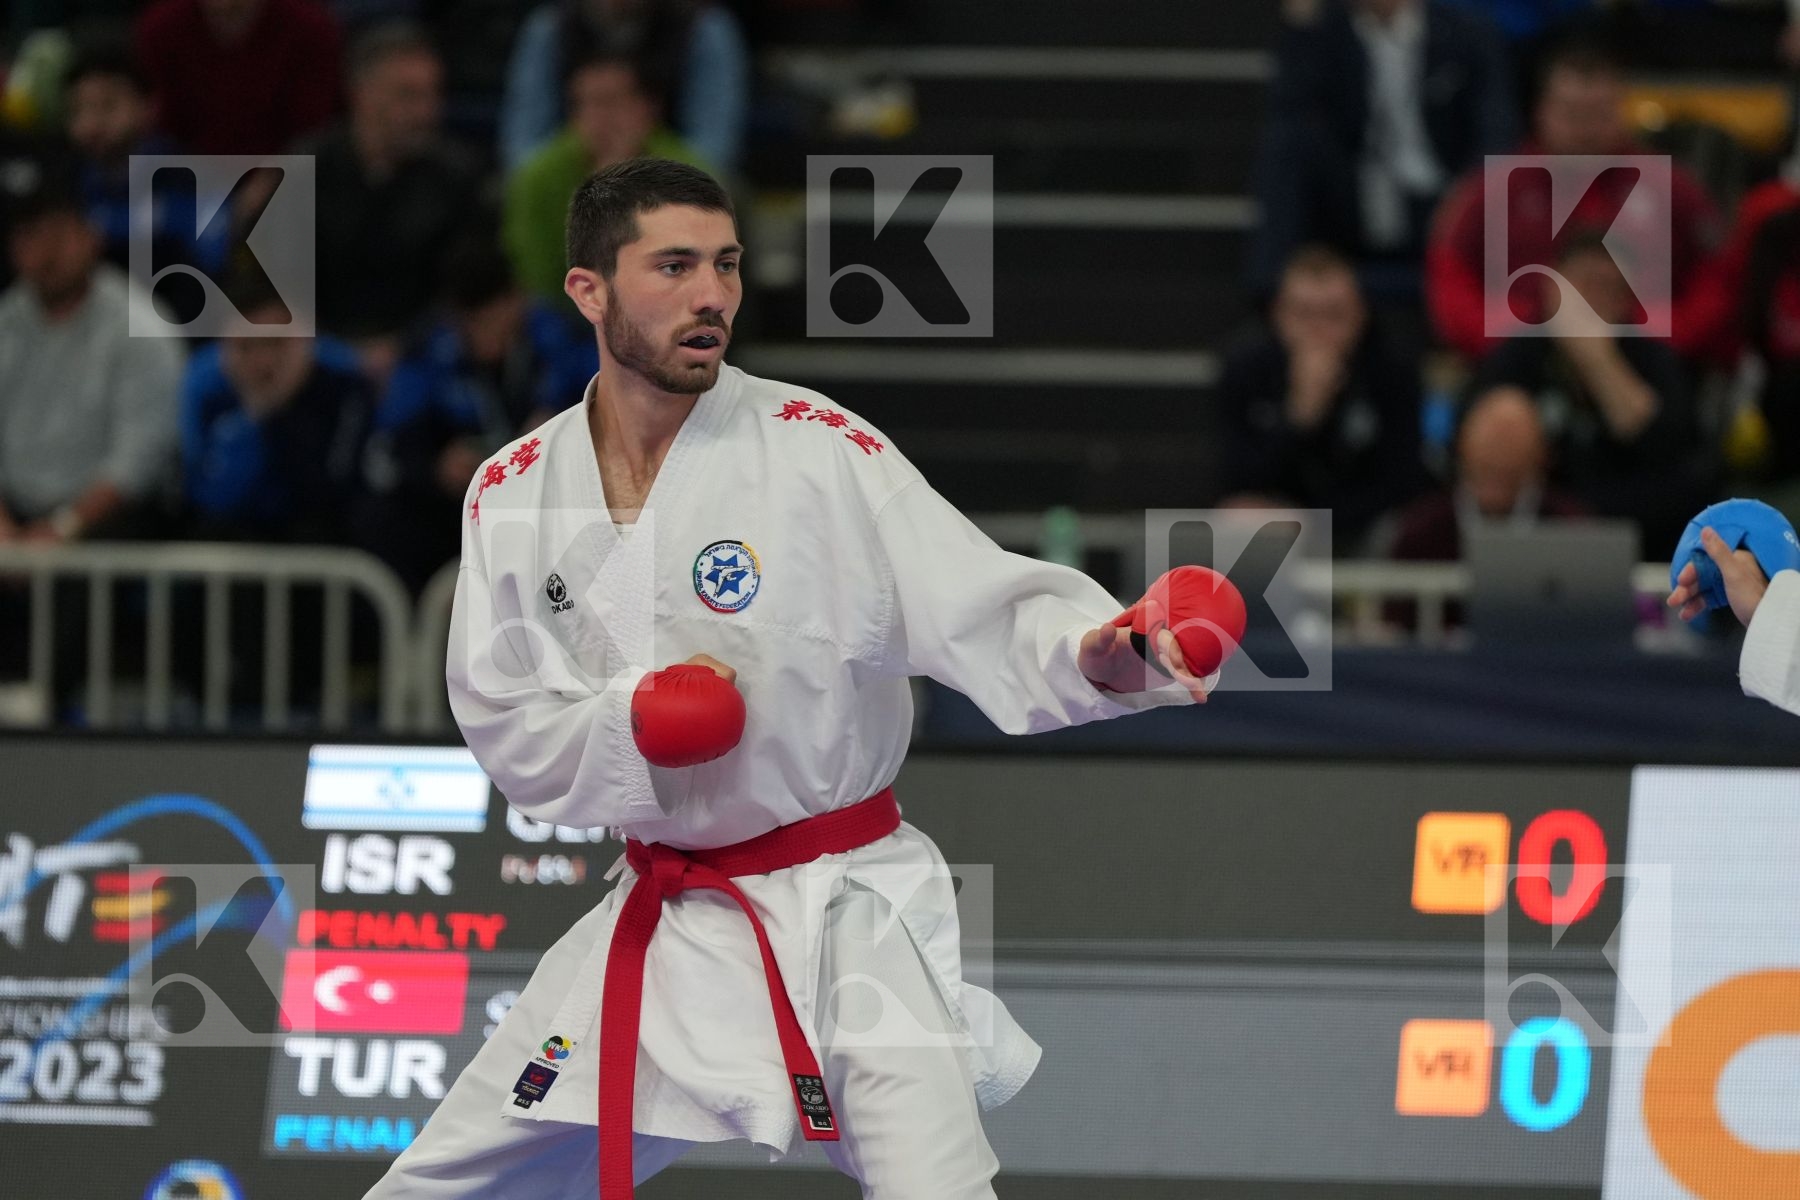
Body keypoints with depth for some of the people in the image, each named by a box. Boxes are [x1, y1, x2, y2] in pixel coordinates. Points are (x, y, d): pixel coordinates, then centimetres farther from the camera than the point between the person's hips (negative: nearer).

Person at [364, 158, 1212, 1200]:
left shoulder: (817, 448, -11)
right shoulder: (516, 496, 1)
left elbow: (987, 607, -19)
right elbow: (503, 725, 3)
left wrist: (1093, 653, -41)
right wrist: (628, 721, -18)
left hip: (844, 914, -4)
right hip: (661, 920, 4)